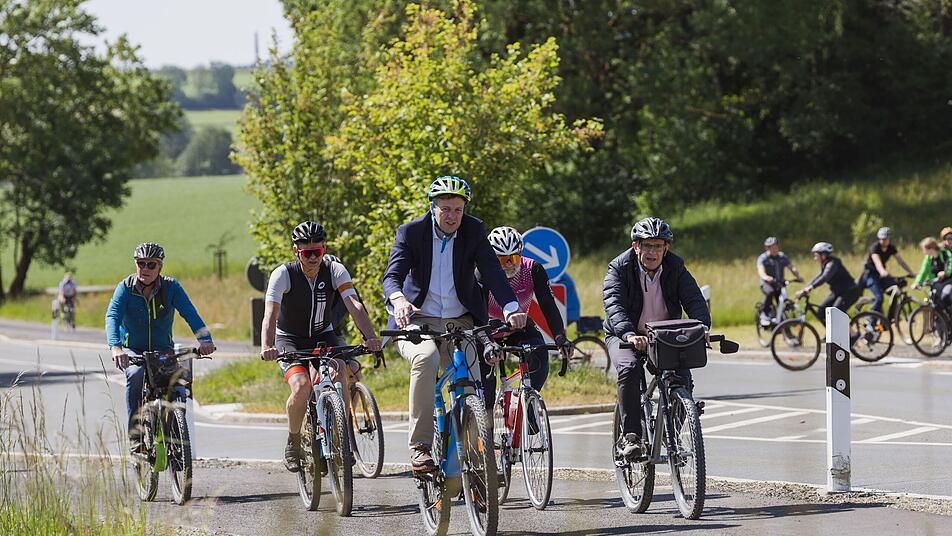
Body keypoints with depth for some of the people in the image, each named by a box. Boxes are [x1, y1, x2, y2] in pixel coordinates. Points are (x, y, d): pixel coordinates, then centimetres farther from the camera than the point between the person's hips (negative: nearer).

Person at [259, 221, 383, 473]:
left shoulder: (335, 270, -15)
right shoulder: (283, 274, -21)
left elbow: (355, 305, -27)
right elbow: (270, 314, -33)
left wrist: (370, 337, -46)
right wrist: (267, 347, -52)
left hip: (323, 336, 2)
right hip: (290, 339, -2)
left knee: (341, 372, -28)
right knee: (301, 387, -28)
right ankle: (293, 443, -3)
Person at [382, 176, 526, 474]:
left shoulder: (474, 231, 0)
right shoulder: (411, 232, -6)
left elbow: (492, 272, -11)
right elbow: (392, 275, -18)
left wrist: (511, 308, -30)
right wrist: (398, 300, -42)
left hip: (460, 323, 3)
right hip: (418, 320, -3)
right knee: (425, 358, -34)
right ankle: (420, 446, -31)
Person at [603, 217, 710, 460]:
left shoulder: (676, 268, -5)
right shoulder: (620, 268, -14)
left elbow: (695, 301, -15)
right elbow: (614, 306, -29)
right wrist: (630, 335, -48)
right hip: (625, 336, -3)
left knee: (682, 378, -21)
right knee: (630, 369, -33)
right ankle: (630, 436, -27)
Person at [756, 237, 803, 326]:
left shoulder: (782, 257, 3)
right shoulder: (763, 258, -9)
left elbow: (792, 267, -8)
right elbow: (761, 270, -26)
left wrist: (797, 276, -28)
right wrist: (766, 277, -49)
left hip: (779, 284, 4)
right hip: (767, 284, -4)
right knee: (770, 292, -36)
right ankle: (764, 314, -22)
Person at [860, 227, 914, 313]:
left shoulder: (891, 248, -4)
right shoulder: (875, 247, -22)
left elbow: (901, 261, -7)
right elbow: (877, 261, -39)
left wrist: (911, 273, -19)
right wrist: (882, 272, -59)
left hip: (882, 274, 6)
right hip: (871, 274, -6)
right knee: (879, 298, -23)